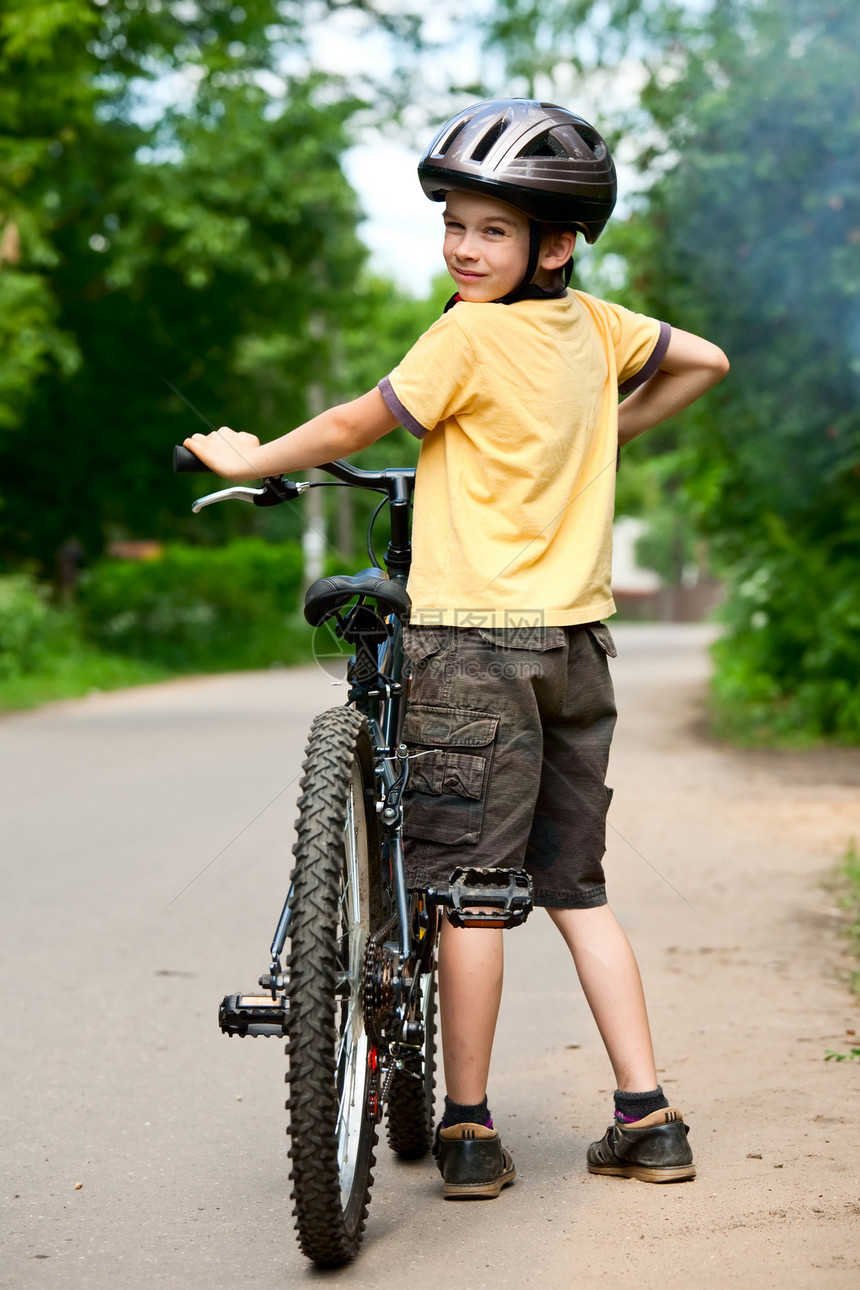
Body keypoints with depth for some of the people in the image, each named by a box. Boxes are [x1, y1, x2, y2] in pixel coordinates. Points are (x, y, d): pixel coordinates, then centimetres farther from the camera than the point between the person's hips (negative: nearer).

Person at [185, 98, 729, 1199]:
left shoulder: (470, 335, -11)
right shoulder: (593, 324, 9)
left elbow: (356, 425, -7)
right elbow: (705, 360, 23)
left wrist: (246, 459, 8)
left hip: (474, 641, -7)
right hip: (578, 644, 7)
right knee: (576, 890, 13)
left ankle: (469, 1130, 6)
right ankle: (647, 1120, 13)